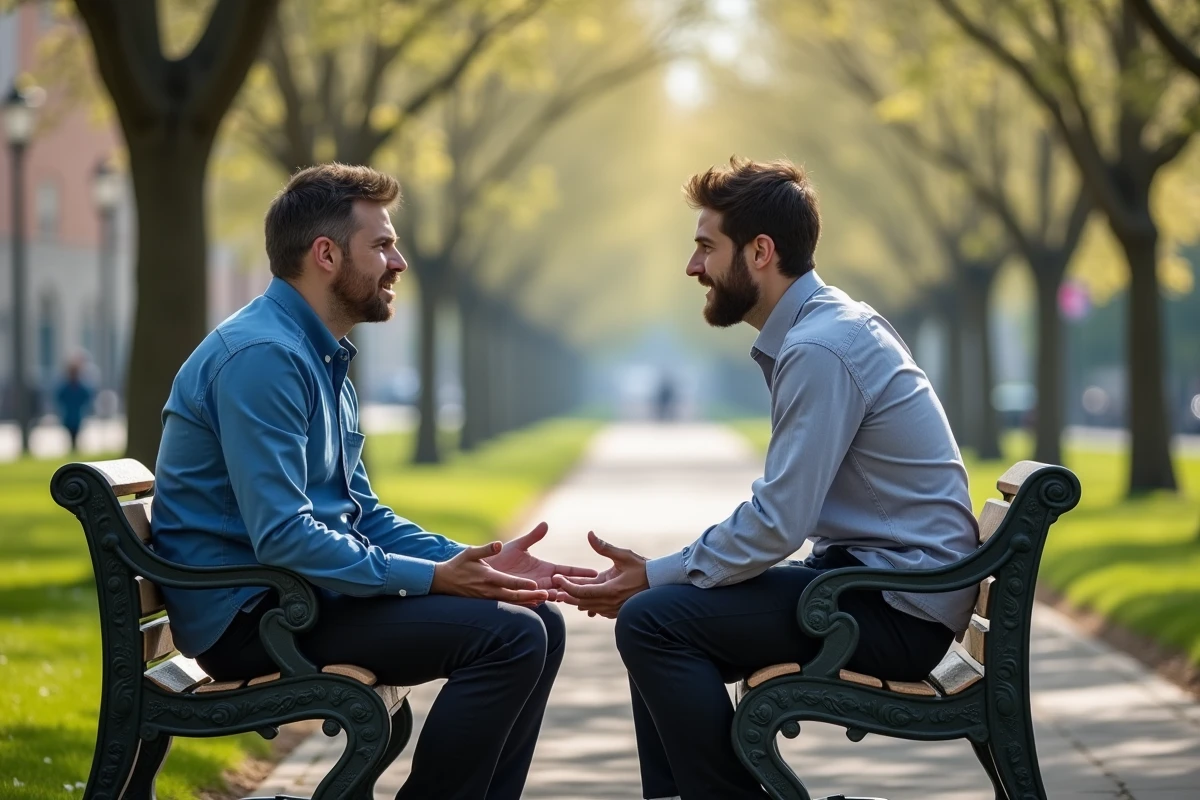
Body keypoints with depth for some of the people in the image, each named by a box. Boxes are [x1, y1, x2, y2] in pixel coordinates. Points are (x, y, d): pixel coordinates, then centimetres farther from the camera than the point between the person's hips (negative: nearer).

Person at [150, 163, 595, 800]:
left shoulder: (321, 359, 16)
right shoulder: (262, 356, -18)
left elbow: (363, 516, 18)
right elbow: (283, 538, -25)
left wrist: (474, 563, 3)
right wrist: (432, 579, -22)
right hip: (248, 614, -10)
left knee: (538, 623, 6)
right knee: (509, 637, -20)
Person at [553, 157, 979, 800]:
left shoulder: (820, 348, -18)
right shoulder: (823, 327, 13)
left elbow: (777, 525, -22)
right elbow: (781, 510, 15)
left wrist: (655, 577, -10)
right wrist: (659, 573, 7)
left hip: (899, 610, -10)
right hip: (873, 578, 10)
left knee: (654, 620, -17)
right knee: (665, 620, 14)